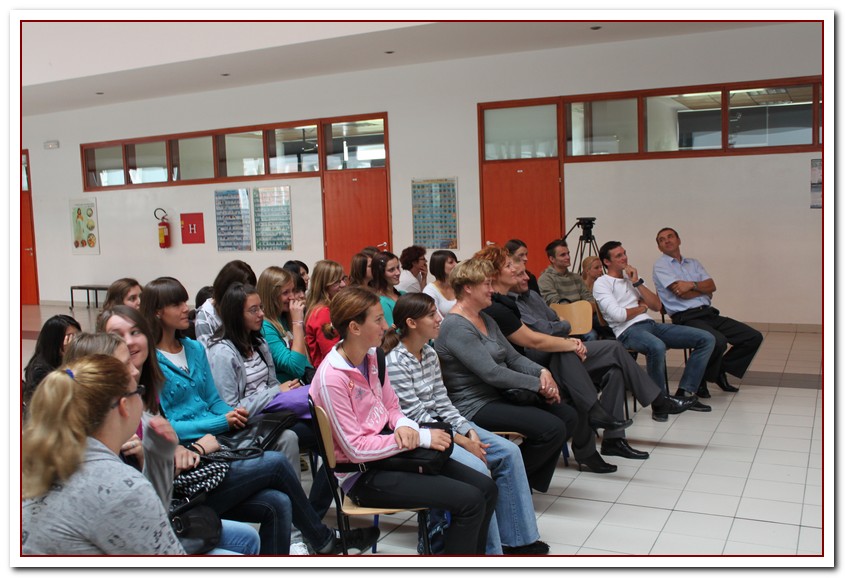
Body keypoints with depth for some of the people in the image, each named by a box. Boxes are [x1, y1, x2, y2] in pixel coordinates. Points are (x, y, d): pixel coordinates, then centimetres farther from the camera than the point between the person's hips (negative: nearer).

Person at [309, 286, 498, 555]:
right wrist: (421, 438, -20)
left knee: (486, 488, 0)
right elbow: (355, 449, -21)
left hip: (388, 449, 8)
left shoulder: (371, 356, 2)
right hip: (362, 474, -8)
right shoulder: (332, 378, -22)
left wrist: (404, 425, -12)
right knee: (470, 501, -18)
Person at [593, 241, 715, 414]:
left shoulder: (631, 277, 24)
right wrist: (641, 307, 4)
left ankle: (685, 392, -7)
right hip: (628, 331, -8)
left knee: (706, 339, -5)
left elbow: (657, 306, 14)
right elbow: (618, 315, -14)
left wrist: (637, 282, 5)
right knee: (657, 346, -42)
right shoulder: (601, 283, 2)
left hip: (651, 324, 8)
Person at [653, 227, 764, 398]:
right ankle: (700, 379, -7)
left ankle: (721, 370, 14)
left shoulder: (693, 263, 23)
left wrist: (692, 285, -9)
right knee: (718, 341, -34)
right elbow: (682, 294, -10)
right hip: (686, 318, -7)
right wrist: (703, 289, 6)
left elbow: (712, 286, 7)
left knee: (754, 337, -2)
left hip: (709, 313, 7)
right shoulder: (660, 266, 2)